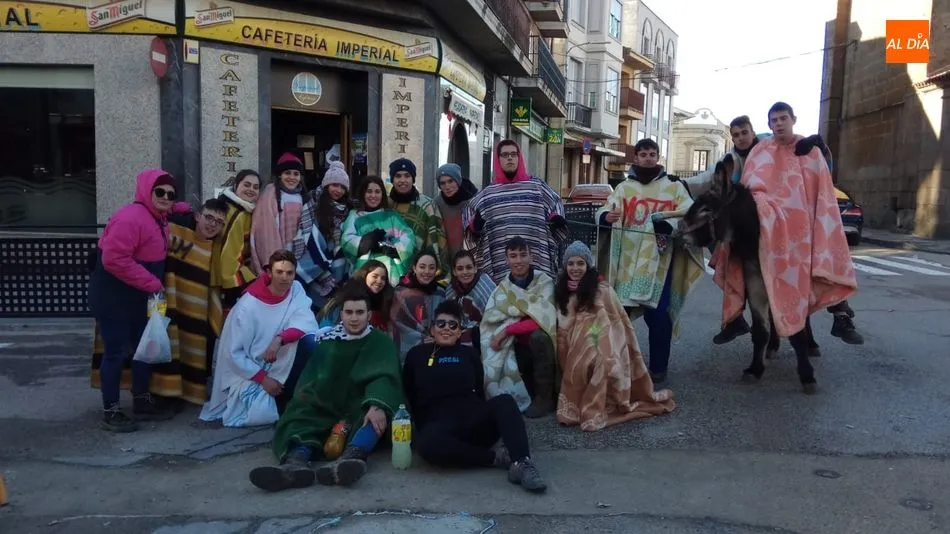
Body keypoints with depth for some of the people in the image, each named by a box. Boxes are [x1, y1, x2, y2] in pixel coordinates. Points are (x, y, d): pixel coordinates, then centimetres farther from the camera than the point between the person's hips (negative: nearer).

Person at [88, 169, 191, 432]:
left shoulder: (159, 217, 5)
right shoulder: (130, 218, -24)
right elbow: (114, 260, -29)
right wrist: (151, 283, -25)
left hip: (141, 297, 10)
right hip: (113, 297, -10)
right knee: (117, 351, -3)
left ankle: (142, 402, 28)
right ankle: (110, 412, 9)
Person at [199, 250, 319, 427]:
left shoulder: (296, 290, -8)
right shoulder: (248, 306, -19)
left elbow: (308, 323, -22)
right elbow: (234, 353, -14)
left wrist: (279, 339, -38)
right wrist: (263, 379, -19)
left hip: (279, 367, 4)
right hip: (249, 371, -4)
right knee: (267, 411, -28)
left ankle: (296, 399, -3)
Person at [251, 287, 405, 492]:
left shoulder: (382, 343, 3)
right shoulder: (327, 341, 14)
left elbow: (384, 377, -16)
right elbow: (310, 379, 11)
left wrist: (376, 406, -37)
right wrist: (305, 402, -13)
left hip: (364, 409, -2)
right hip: (327, 409, 3)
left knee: (376, 413, -35)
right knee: (301, 413, -27)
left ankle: (351, 458, -63)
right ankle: (297, 461, -58)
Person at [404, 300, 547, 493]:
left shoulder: (469, 354, 18)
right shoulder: (417, 354, 15)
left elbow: (479, 393, 17)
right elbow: (407, 396, 15)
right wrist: (416, 426, 4)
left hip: (473, 421, 2)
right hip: (438, 425, -2)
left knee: (504, 401, -28)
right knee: (427, 443, -38)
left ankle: (522, 464, -41)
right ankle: (496, 457, -26)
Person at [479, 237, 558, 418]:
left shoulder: (544, 282, -9)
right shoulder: (502, 288, 3)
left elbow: (544, 320, -22)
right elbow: (490, 320, -7)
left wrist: (507, 330, -22)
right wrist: (525, 313, -20)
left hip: (539, 343, -3)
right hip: (516, 345, 4)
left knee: (538, 335, -35)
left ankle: (545, 397, -18)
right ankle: (522, 396, 10)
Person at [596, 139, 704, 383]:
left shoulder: (674, 187, 7)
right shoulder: (624, 187, 13)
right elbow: (603, 211, 4)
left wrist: (670, 223, -22)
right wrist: (607, 216, -21)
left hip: (658, 260, -2)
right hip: (626, 259, 2)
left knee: (657, 314, -7)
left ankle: (658, 367, 9)